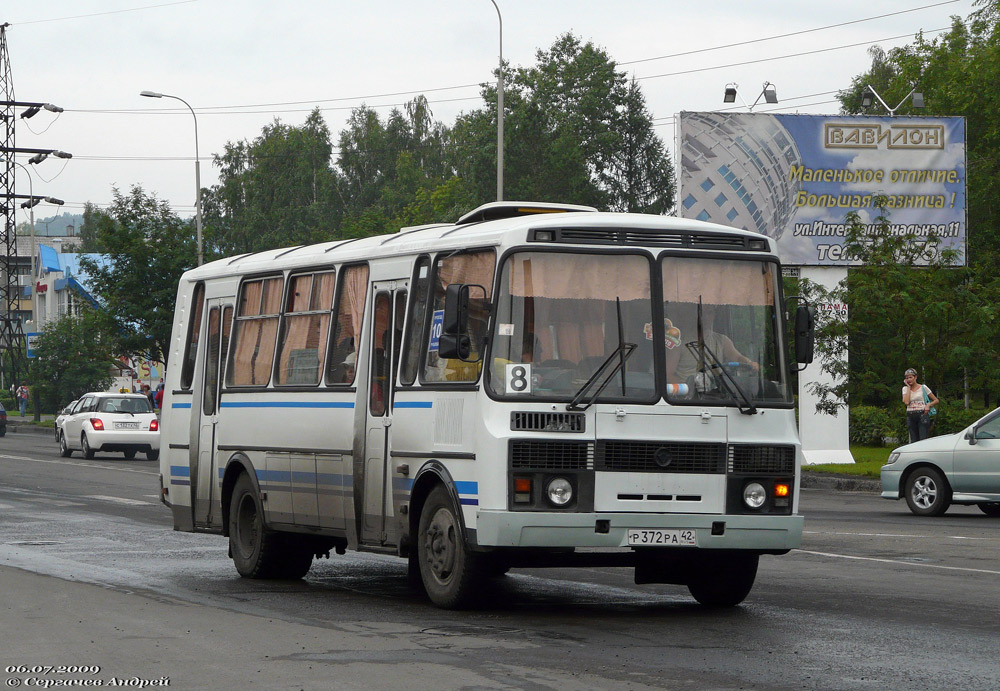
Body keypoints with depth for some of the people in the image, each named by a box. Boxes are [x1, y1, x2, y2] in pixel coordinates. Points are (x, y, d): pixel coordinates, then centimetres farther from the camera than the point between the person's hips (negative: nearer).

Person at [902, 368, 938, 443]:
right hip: (910, 416, 3)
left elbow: (936, 400, 8)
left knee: (923, 440, -13)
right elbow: (906, 402, -9)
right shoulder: (905, 389, 10)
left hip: (922, 415, -3)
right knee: (913, 441, 2)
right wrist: (908, 387, -2)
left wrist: (928, 405, -12)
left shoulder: (923, 388, 4)